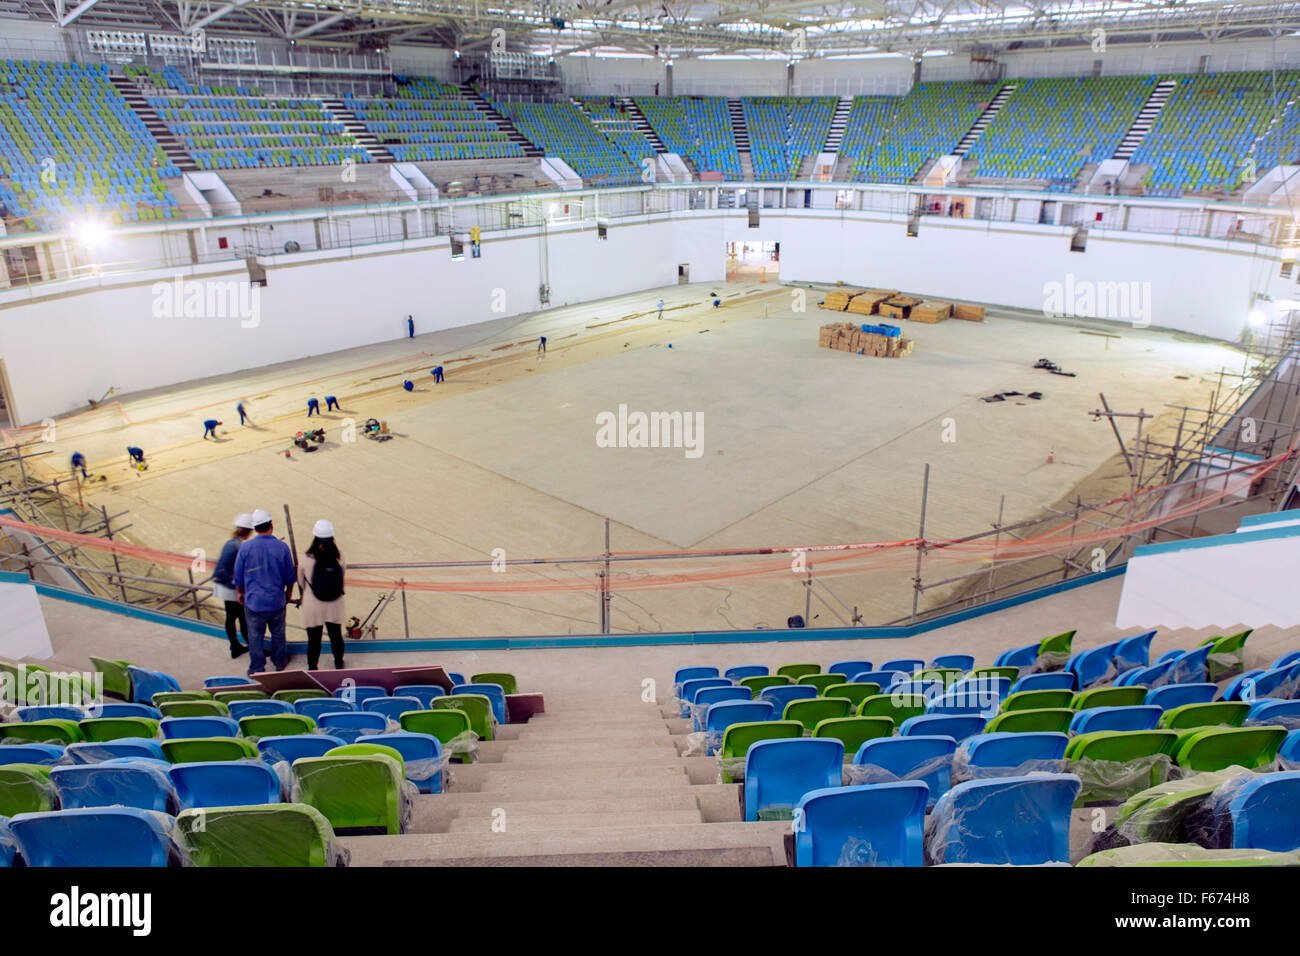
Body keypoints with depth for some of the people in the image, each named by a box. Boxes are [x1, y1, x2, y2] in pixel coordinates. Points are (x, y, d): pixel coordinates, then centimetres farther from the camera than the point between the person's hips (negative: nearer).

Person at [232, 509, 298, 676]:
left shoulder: (246, 547, -11)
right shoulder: (282, 547, -10)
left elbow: (238, 576, -1)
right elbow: (290, 576, 0)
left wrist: (240, 593, 16)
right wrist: (289, 593, 17)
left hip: (253, 601, -1)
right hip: (277, 601, 1)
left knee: (255, 636, 10)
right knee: (278, 633, 18)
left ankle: (256, 670, 20)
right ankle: (280, 662, 33)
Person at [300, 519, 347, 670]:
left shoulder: (306, 559, -18)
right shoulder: (338, 559, -14)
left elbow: (301, 583, -3)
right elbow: (342, 581, 0)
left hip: (312, 606, -2)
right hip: (334, 606, 2)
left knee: (314, 639, 14)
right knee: (336, 635, 21)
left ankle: (312, 668, 29)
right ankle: (338, 663, 40)